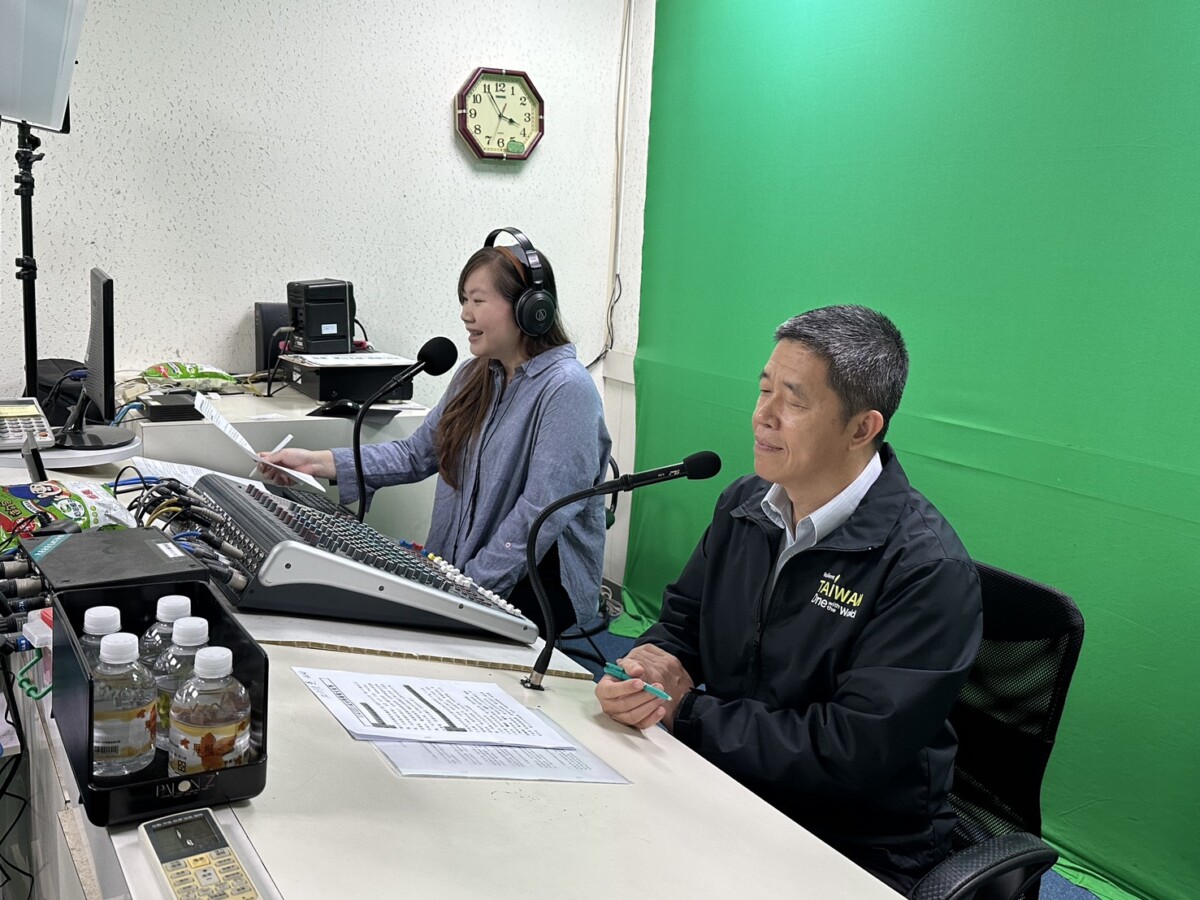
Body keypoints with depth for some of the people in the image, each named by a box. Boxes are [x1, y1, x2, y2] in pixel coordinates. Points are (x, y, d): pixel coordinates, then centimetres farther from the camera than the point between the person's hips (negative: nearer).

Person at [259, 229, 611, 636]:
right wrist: (318, 462, 2)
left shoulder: (566, 389, -16)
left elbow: (541, 514, -22)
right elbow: (416, 454, 12)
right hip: (458, 571, 7)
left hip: (540, 584, -7)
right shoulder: (475, 377, 10)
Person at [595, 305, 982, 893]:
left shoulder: (929, 572, -21)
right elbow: (680, 621, 12)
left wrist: (684, 711, -18)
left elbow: (852, 755, -24)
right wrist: (653, 667, -13)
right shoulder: (744, 504, 2)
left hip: (853, 846, -6)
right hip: (725, 792, 6)